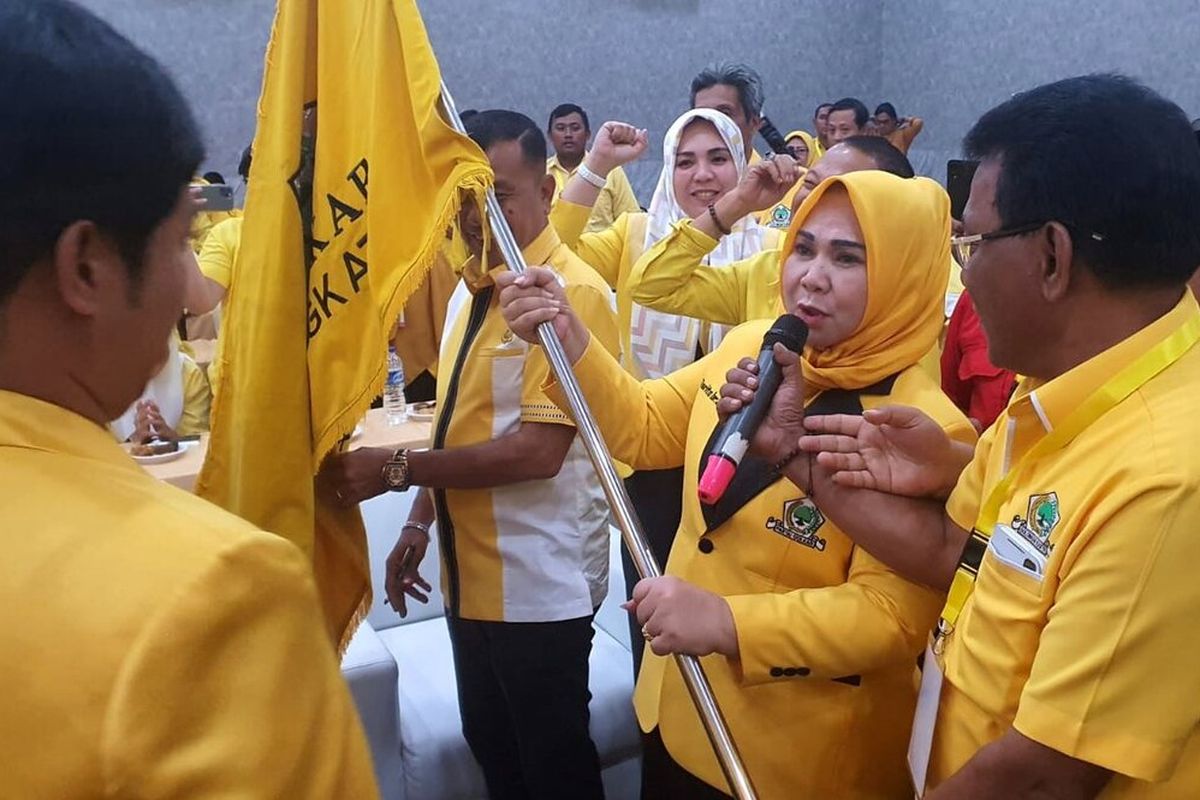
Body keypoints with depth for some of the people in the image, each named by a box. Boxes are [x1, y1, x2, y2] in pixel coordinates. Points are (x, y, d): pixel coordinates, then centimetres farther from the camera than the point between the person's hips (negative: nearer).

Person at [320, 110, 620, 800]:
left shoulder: (572, 292, -17)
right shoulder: (471, 287, 8)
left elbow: (537, 451, -24)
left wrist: (396, 469, -21)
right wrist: (421, 521, 12)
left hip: (539, 584, -8)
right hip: (470, 574, 8)